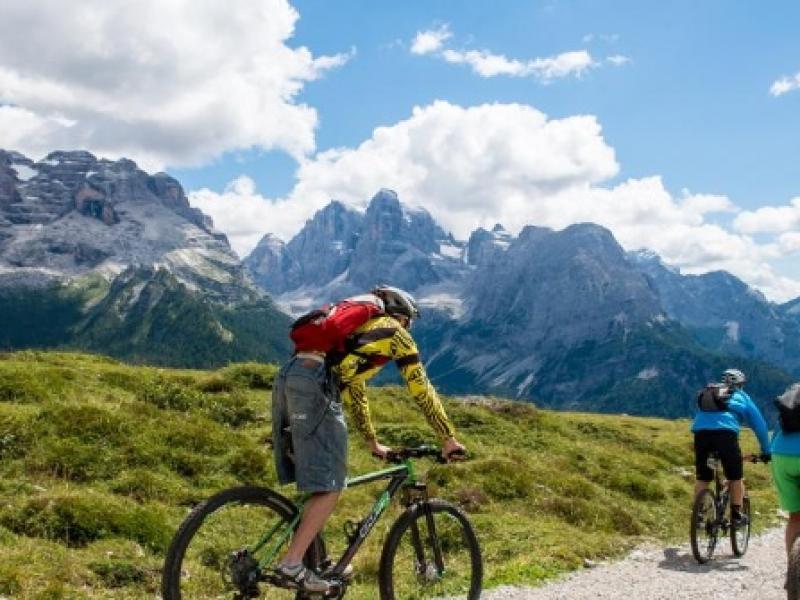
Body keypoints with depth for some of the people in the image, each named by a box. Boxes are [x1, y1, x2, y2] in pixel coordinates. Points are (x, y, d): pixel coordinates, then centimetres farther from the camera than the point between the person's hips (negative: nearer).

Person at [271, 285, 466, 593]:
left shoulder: (358, 328, 37)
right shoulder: (395, 333, 15)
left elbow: (354, 389, 41)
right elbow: (422, 391, 14)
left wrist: (374, 443, 47)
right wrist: (449, 438, 21)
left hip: (287, 376, 9)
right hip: (314, 386, -8)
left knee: (314, 480, 17)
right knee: (330, 486, -4)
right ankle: (292, 565, -8)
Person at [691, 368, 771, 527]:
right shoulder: (742, 397, 24)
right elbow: (759, 424, 24)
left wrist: (711, 450, 49)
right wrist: (766, 451, 33)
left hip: (700, 431, 3)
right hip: (725, 432, -3)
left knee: (702, 477, 14)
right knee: (735, 476, 15)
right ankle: (736, 515, 17)